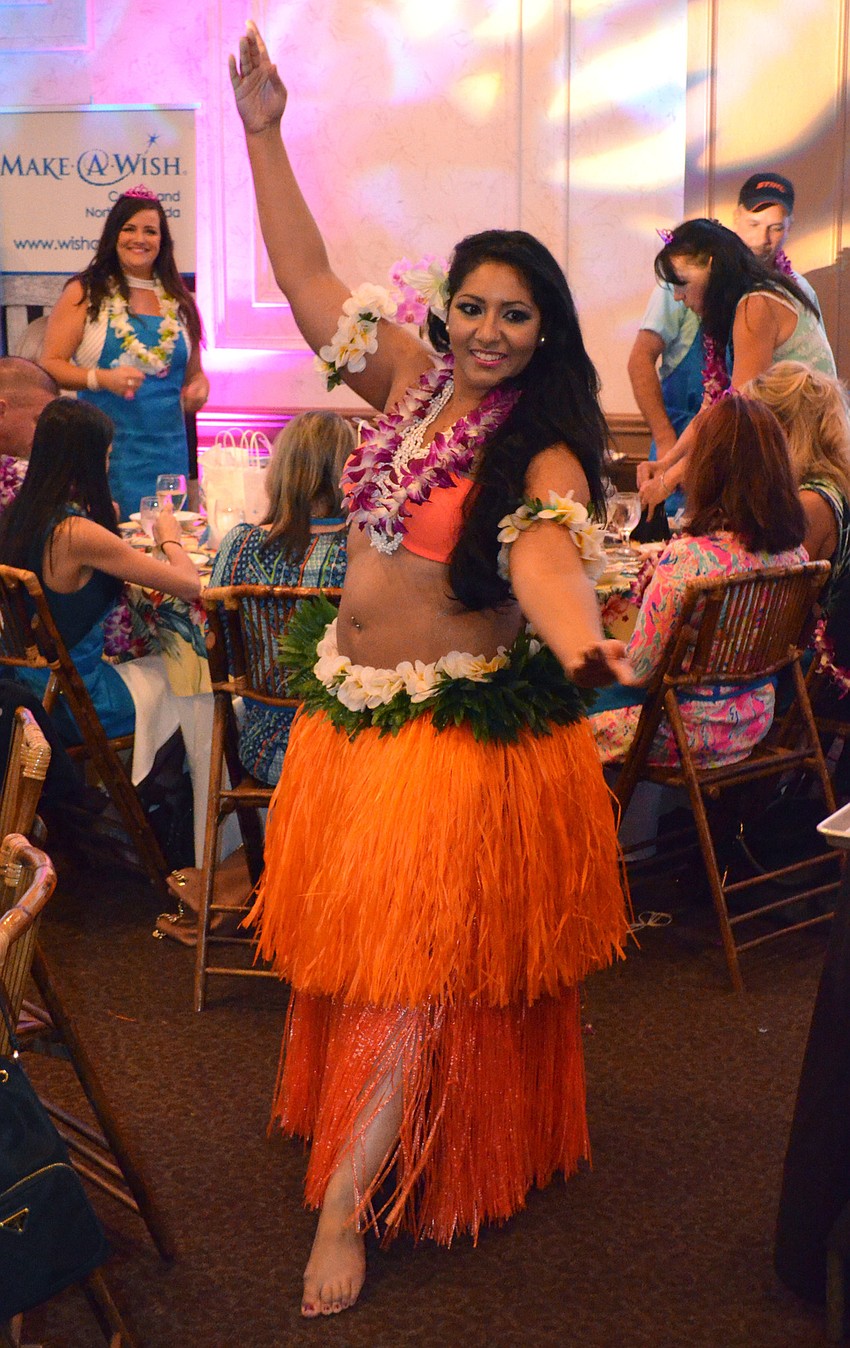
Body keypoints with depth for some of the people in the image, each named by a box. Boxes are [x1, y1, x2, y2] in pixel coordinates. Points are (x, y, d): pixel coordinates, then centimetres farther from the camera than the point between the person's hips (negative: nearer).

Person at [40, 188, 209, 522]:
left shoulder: (178, 300, 15)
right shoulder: (84, 294, 2)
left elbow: (194, 372, 24)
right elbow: (49, 364, -3)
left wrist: (199, 389, 1)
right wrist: (102, 378, -18)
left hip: (169, 448, 4)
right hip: (108, 451, -4)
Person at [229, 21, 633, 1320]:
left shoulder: (544, 452, -15)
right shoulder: (413, 379, 0)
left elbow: (543, 548, -35)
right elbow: (306, 275, 4)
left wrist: (582, 651, -56)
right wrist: (264, 132, -1)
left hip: (461, 720, -6)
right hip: (347, 701, 6)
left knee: (416, 959, 0)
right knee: (351, 936, 17)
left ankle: (346, 1205, 7)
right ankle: (360, 1122, 40)